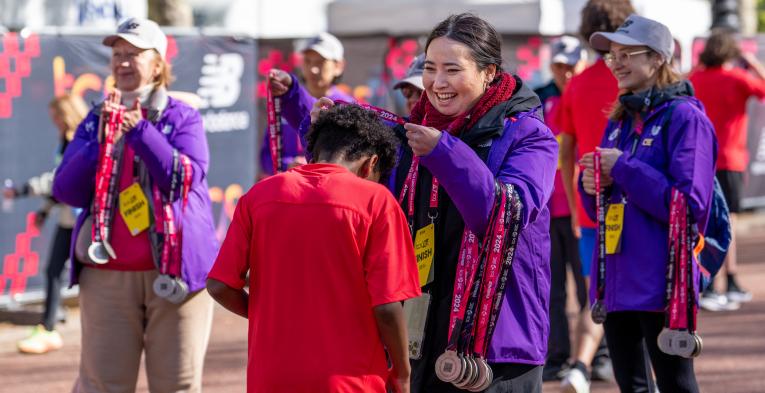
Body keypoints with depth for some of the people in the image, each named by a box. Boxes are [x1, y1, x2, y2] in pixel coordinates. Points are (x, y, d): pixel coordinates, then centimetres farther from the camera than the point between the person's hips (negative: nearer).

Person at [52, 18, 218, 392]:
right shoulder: (97, 119, 11)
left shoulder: (183, 118, 3)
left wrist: (139, 131, -18)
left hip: (175, 270, -2)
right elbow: (66, 190, 2)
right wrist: (102, 143, -12)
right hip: (107, 274, 2)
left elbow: (186, 178, -13)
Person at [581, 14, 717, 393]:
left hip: (659, 285, -8)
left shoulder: (684, 117, -9)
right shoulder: (619, 121, 14)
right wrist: (593, 186, -3)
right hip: (616, 282, 8)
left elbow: (690, 206, -18)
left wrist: (623, 170, -15)